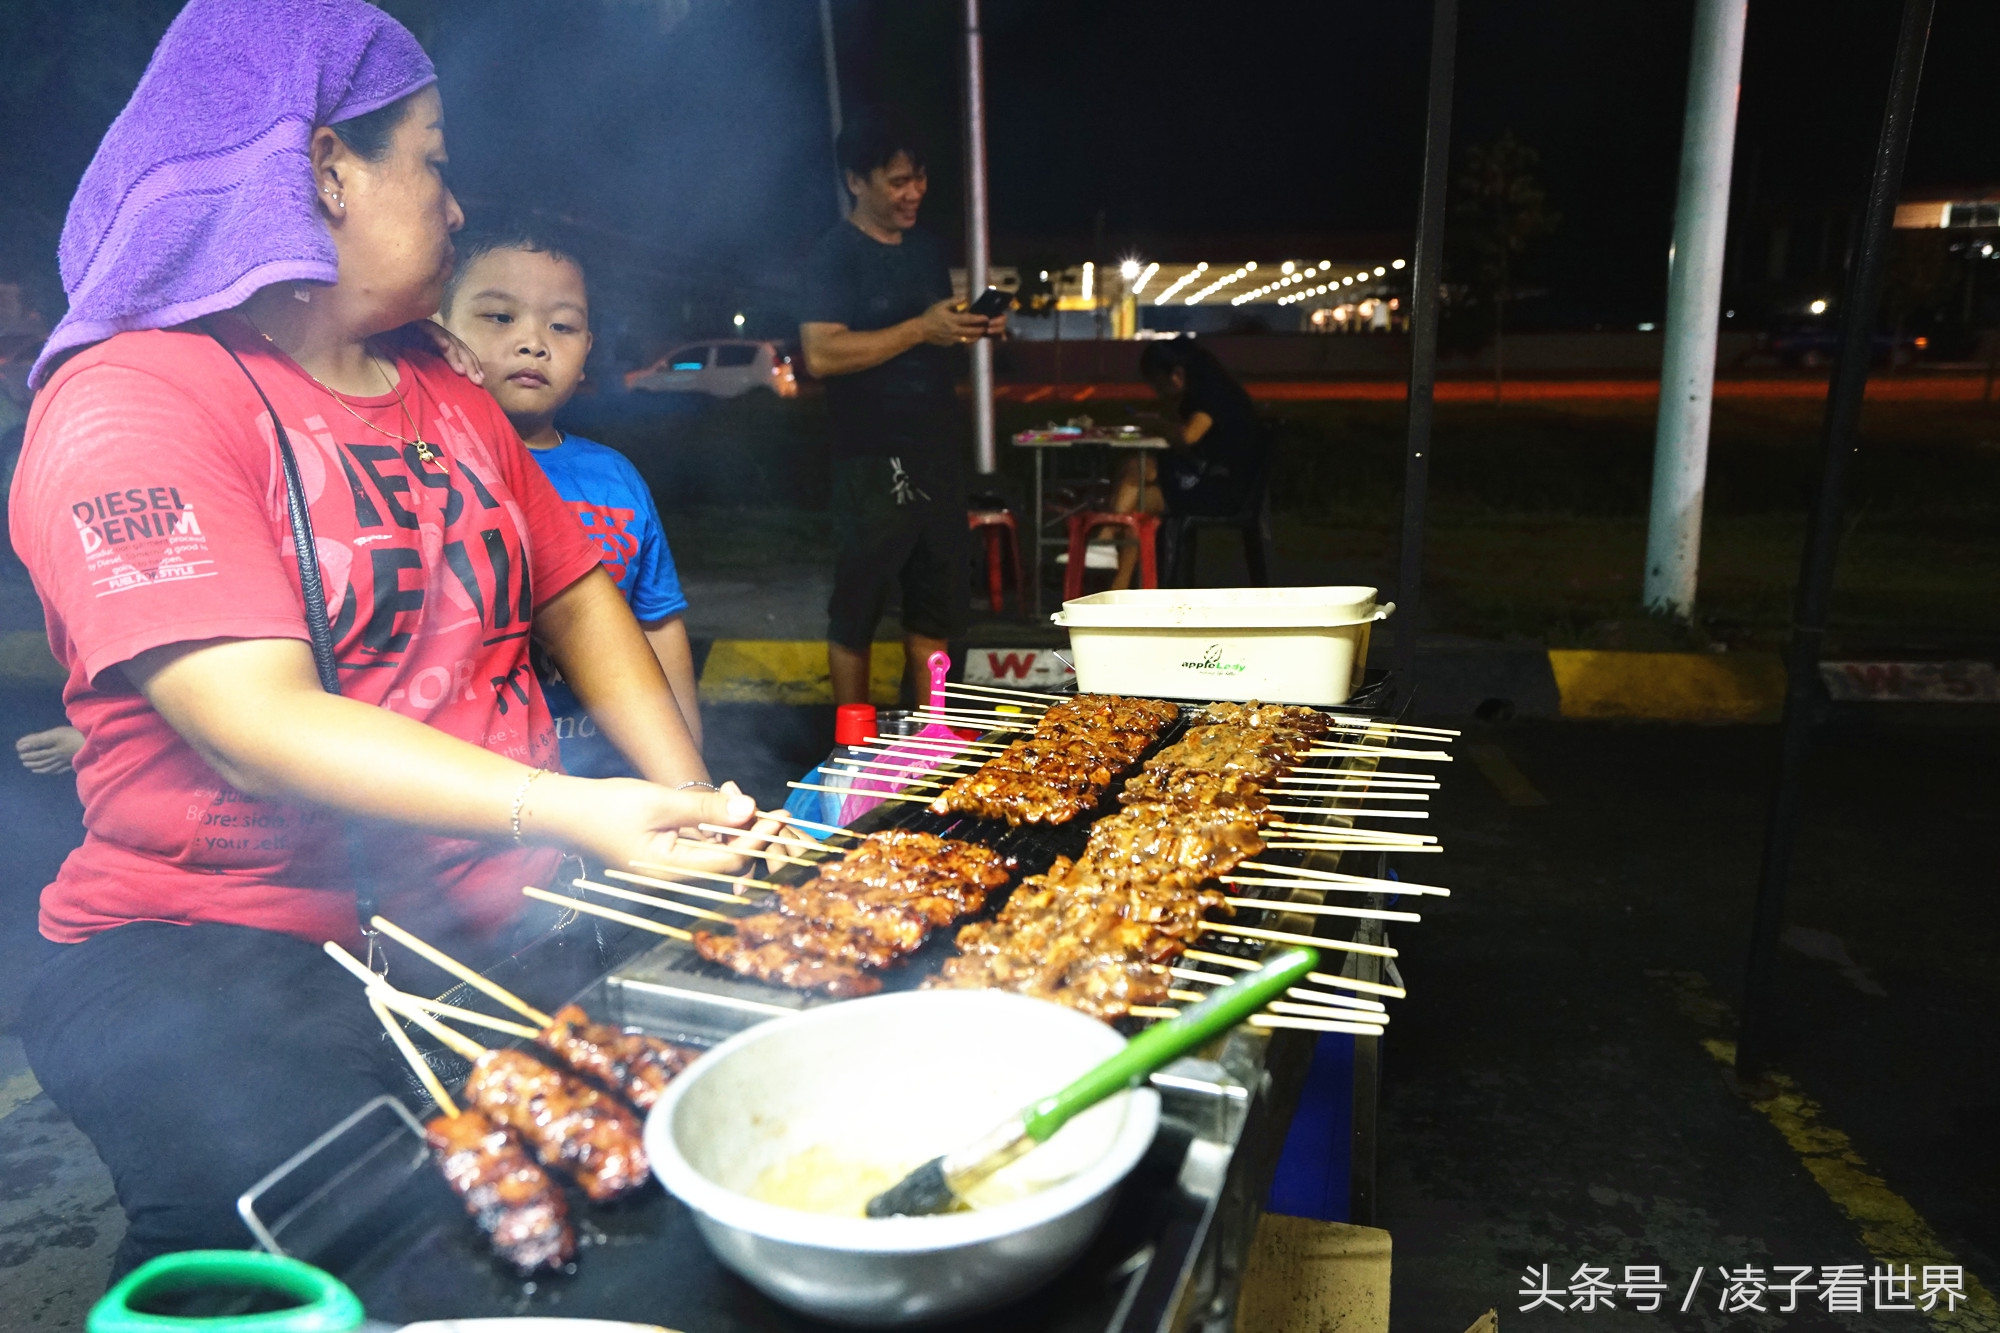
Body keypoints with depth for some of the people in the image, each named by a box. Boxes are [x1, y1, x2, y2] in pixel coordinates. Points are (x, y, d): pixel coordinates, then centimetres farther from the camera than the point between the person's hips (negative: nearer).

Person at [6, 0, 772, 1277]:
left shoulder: (447, 394, 17)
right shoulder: (132, 404, -9)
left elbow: (575, 596, 17)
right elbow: (258, 725, -20)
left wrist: (694, 816, 2)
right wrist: (574, 812, -31)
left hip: (502, 921, 7)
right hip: (221, 959, -6)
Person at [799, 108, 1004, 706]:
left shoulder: (928, 247, 15)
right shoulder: (835, 254, -7)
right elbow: (822, 353, -20)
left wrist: (971, 329, 4)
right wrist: (921, 329, -20)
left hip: (938, 452, 7)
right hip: (873, 460, -7)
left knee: (936, 609, 13)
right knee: (857, 614, 0)